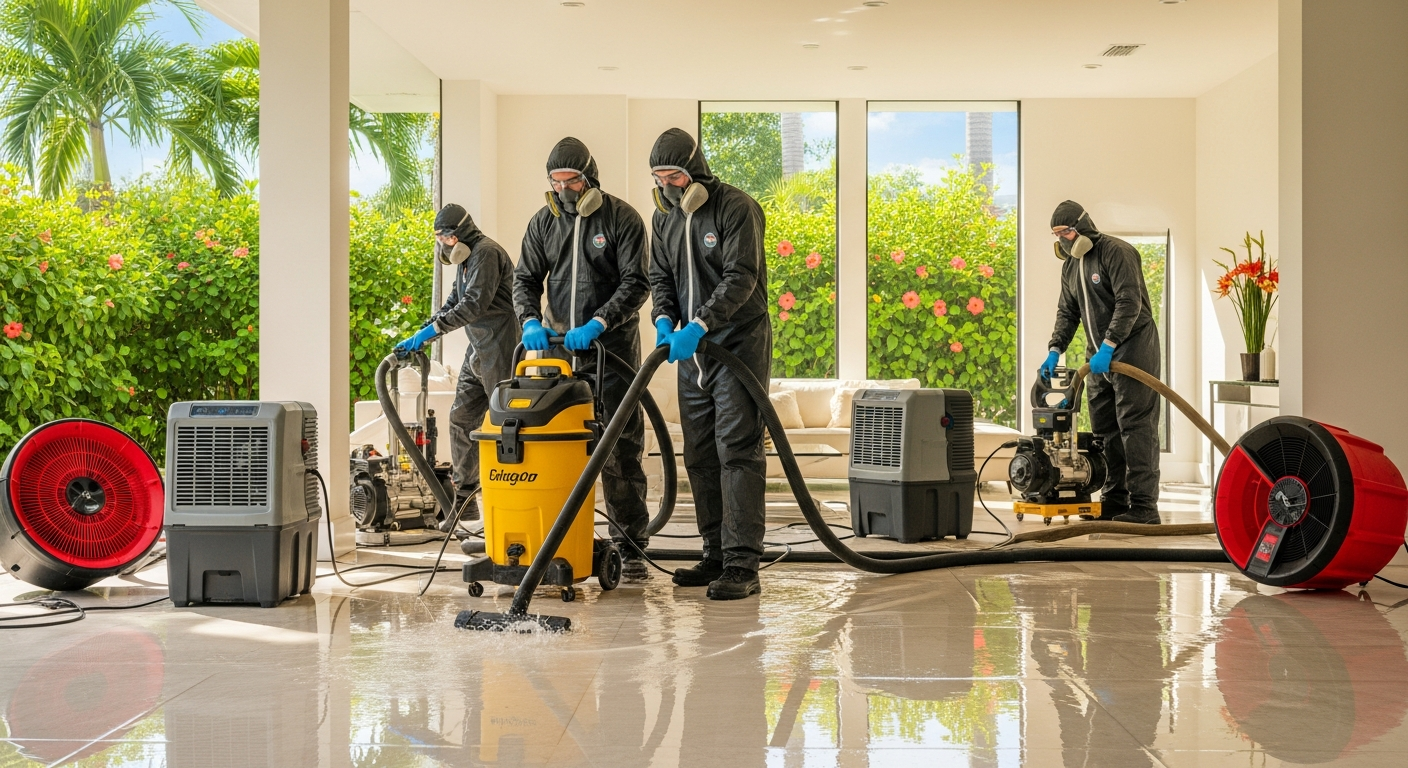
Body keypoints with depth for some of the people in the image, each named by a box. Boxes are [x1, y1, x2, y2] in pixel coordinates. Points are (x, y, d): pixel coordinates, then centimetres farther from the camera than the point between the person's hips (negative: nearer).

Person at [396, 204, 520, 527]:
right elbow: (453, 304, 24)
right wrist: (420, 335, 14)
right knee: (462, 417, 9)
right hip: (477, 351, 10)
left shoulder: (486, 252, -14)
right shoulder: (466, 258, 19)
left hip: (499, 349, -10)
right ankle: (465, 500, 14)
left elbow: (474, 304, -22)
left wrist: (432, 329, -19)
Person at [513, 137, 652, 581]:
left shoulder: (622, 218, -4)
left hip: (612, 347, -4)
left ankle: (631, 549, 1)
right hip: (557, 346, 4)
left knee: (621, 451, -5)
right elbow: (525, 278, 11)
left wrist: (596, 324, -20)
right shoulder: (543, 222, 10)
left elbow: (636, 283, -9)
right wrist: (531, 321, -9)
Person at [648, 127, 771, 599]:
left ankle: (742, 565, -9)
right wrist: (664, 319, -6)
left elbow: (740, 278, -20)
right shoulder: (665, 216, 11)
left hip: (738, 344, -8)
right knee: (700, 456, 10)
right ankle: (715, 555, 19)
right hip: (691, 349, 8)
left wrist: (697, 326, -27)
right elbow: (660, 276, 14)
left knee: (738, 452, -10)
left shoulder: (737, 208, -12)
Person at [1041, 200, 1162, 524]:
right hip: (1099, 355, 9)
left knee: (1135, 426, -10)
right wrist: (1055, 350, 2)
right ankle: (1115, 500, 18)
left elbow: (1129, 303, -22)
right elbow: (1067, 312, 16)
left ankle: (1143, 506, -10)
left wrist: (1107, 347, -26)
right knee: (1104, 428, 10)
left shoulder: (1116, 252, -14)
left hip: (1132, 349, -9)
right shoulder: (1070, 265, 13)